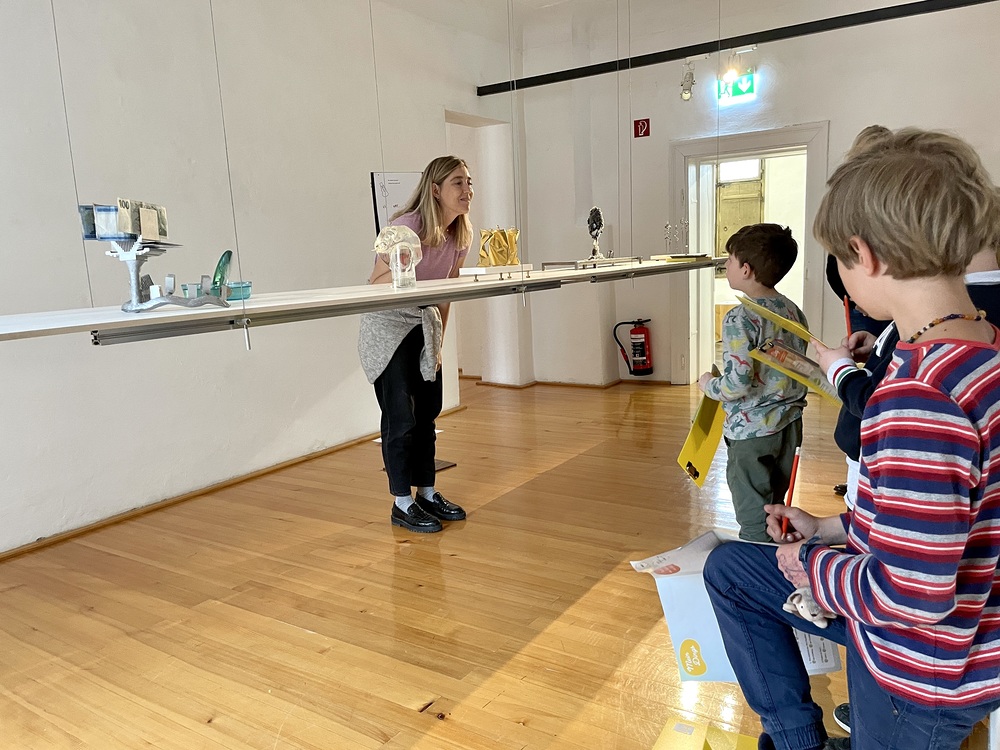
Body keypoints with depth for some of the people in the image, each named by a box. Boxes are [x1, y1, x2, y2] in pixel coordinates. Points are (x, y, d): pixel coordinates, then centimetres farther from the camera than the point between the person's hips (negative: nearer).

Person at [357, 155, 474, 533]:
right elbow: (374, 286, -20)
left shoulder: (460, 235, 0)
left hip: (424, 326, 7)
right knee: (401, 419, -7)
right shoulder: (408, 226, -23)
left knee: (428, 412, 10)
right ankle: (402, 505, 7)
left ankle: (427, 493, 23)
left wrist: (438, 342, 10)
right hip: (386, 327, -7)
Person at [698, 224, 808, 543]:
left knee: (754, 523, 4)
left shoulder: (740, 319, -20)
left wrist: (709, 384, -4)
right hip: (789, 426, 8)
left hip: (751, 432, -8)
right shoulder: (794, 312, 4)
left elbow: (737, 385, -23)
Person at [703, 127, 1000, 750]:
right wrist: (831, 529, 7)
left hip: (923, 671, -9)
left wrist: (814, 567, -14)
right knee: (729, 567, 18)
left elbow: (913, 595, -32)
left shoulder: (919, 394, -33)